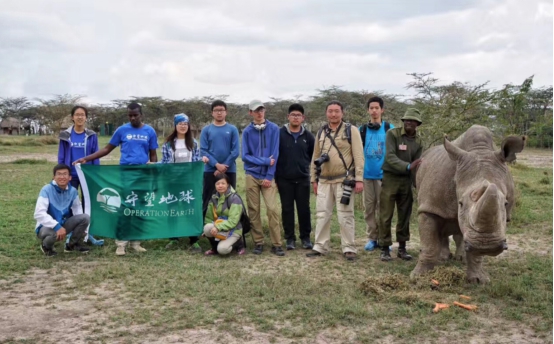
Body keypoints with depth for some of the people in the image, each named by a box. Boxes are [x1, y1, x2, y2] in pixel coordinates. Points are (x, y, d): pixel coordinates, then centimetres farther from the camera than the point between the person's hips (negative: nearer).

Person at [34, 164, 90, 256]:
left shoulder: (72, 190, -5)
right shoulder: (46, 190, -19)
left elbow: (77, 208, 10)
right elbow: (39, 214, -28)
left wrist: (80, 227, -4)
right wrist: (57, 226, -37)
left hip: (63, 224, 5)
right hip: (47, 226, -5)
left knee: (85, 217, -16)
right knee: (52, 234, -40)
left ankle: (72, 245, 8)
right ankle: (46, 246, 1)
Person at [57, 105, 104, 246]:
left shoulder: (91, 136, 0)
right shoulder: (65, 135, -1)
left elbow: (96, 157, 2)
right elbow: (61, 157, 2)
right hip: (71, 175, 0)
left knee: (87, 204, 8)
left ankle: (88, 234, 16)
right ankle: (69, 234, 16)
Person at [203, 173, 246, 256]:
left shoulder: (234, 198, -15)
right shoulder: (214, 198, 4)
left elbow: (233, 221, -21)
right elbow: (209, 217, 9)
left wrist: (218, 227, -31)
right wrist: (208, 228, -8)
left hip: (233, 230, -5)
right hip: (218, 226, 5)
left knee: (222, 249, -29)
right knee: (207, 228, -29)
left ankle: (239, 244, 4)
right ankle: (215, 247, 1)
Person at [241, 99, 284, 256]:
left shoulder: (274, 129, -1)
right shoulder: (247, 131, 2)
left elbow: (275, 154, -3)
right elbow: (245, 156, -2)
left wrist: (269, 176, -8)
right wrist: (265, 161, -12)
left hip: (268, 176, -1)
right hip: (252, 175, 1)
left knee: (272, 208, -8)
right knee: (254, 210, 4)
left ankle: (276, 244, 0)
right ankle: (258, 242, 14)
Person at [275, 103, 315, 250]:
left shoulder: (307, 136, 4)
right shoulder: (280, 134, -3)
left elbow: (314, 156, 13)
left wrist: (310, 170, 9)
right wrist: (274, 175, -3)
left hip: (303, 179, 1)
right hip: (284, 179, -1)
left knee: (304, 208, 5)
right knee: (287, 209, 5)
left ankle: (306, 237, 18)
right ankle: (290, 238, 15)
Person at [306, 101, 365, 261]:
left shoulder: (351, 130, -4)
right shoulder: (321, 133, 12)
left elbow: (358, 156, -8)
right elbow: (315, 157, 16)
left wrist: (359, 179, -14)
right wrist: (314, 179, 13)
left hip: (344, 180, -5)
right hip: (324, 181, 5)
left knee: (345, 216, -1)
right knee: (322, 215, 7)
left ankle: (349, 248, 8)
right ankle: (320, 247, 16)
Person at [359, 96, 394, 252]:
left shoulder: (389, 129, 1)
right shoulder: (362, 130, 7)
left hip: (383, 175, -2)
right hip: (366, 175, 2)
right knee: (368, 207, 6)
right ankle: (371, 238, 15)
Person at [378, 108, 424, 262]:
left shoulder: (419, 141, 4)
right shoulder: (393, 134, -10)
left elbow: (417, 165, 2)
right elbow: (390, 157, -21)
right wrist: (408, 166, -34)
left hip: (406, 180, 4)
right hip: (390, 178, -4)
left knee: (405, 215, 8)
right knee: (386, 216, -3)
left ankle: (402, 248, 17)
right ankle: (385, 249, 5)